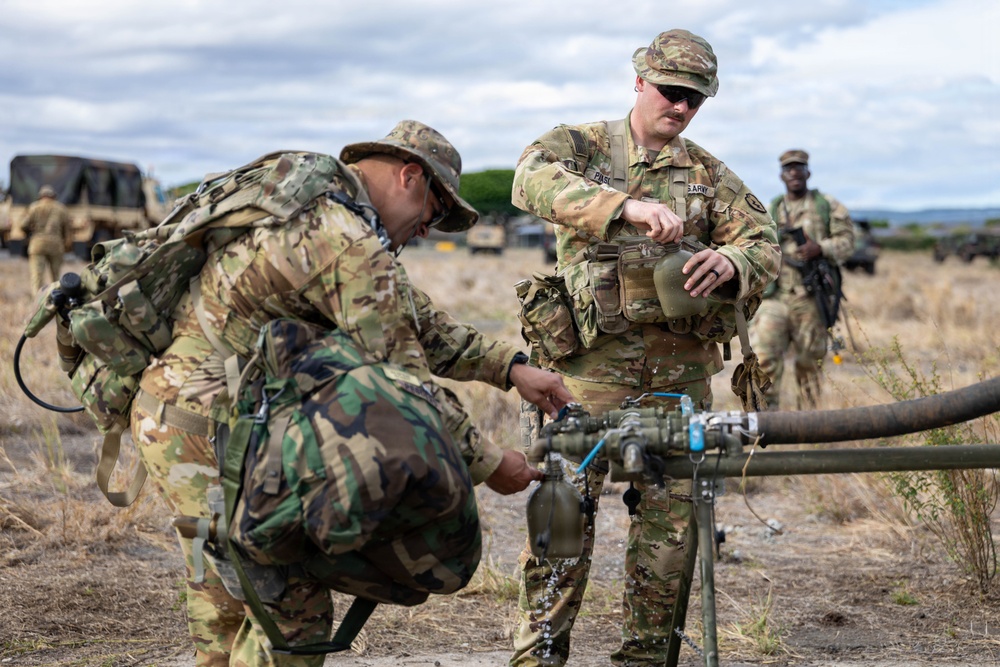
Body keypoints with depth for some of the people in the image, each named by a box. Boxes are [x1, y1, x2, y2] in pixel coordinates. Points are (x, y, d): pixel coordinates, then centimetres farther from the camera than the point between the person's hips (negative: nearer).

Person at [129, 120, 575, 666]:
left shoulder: (313, 210, 15)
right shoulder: (354, 247, -17)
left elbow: (410, 320, 20)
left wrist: (509, 366, 15)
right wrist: (488, 463, -6)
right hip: (207, 425, -11)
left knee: (227, 608, 20)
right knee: (294, 609, -8)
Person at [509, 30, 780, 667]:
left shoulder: (710, 173, 15)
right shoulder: (580, 144, 5)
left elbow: (766, 245, 6)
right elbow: (534, 181, -18)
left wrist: (730, 261, -19)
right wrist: (627, 206, -33)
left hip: (680, 374, 4)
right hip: (590, 362, -3)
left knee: (670, 520, 5)